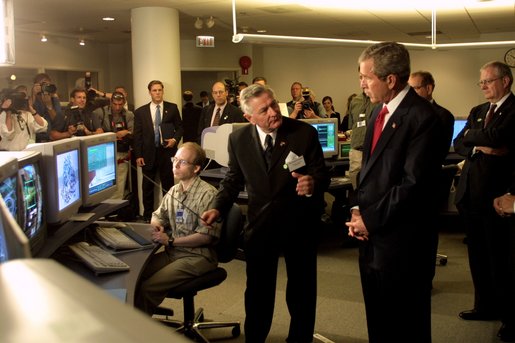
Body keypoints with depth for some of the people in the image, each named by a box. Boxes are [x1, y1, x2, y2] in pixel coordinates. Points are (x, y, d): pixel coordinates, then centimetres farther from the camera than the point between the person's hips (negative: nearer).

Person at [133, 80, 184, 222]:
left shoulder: (172, 108, 4)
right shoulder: (140, 111, 4)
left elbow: (179, 127, 10)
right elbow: (137, 135, 3)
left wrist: (175, 139, -9)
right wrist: (138, 155, -3)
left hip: (167, 152, 0)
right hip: (148, 153, 1)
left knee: (168, 184, 6)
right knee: (148, 186, 7)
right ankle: (147, 215, 18)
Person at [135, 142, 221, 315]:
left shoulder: (208, 194, -14)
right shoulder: (173, 191, 11)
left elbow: (206, 236, -16)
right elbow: (158, 216, 25)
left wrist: (170, 241, -15)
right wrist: (156, 225, 0)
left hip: (197, 257, -7)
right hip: (172, 253, 7)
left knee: (148, 288, -21)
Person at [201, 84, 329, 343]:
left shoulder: (305, 132, -12)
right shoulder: (239, 139, -5)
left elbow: (321, 175, -11)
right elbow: (234, 179, 6)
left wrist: (313, 184, -35)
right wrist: (218, 208, -10)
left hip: (299, 223, -1)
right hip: (260, 224, 1)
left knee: (302, 288, 15)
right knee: (257, 290, 12)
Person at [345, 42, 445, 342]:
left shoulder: (421, 117, -17)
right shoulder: (379, 113, 12)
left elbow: (414, 183, -22)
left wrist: (371, 219, -15)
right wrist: (358, 209, 2)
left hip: (401, 241, -8)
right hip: (372, 235, 8)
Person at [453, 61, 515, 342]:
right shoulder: (477, 111, 16)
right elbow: (458, 144, 8)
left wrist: (472, 137, -4)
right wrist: (480, 147, -11)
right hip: (471, 191, 7)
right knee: (478, 254, 15)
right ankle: (486, 306, 29)